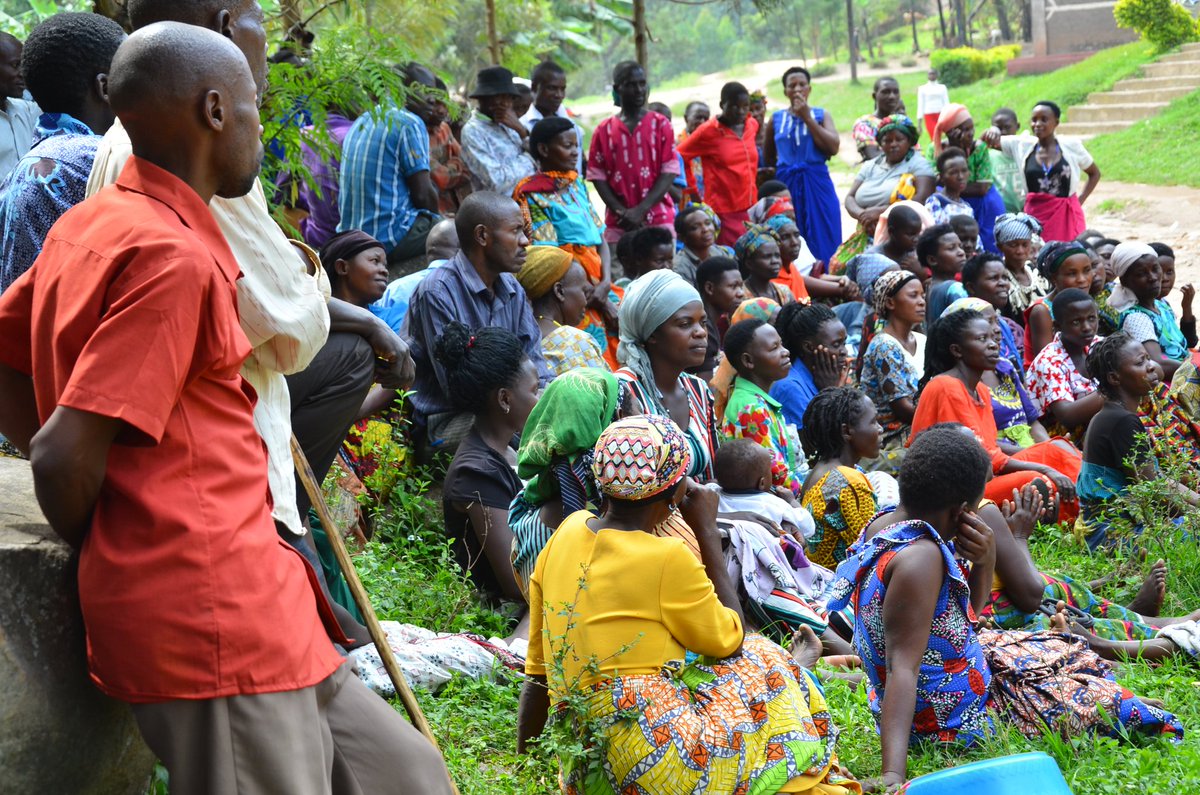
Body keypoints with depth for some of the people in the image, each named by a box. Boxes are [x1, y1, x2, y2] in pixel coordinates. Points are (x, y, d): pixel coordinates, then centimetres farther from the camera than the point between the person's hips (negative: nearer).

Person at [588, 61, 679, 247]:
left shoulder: (660, 124, 5)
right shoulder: (603, 130, 8)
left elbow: (669, 171, -1)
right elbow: (597, 175, 5)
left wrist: (641, 210, -11)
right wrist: (621, 212, -8)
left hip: (659, 219, -1)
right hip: (618, 224, 1)